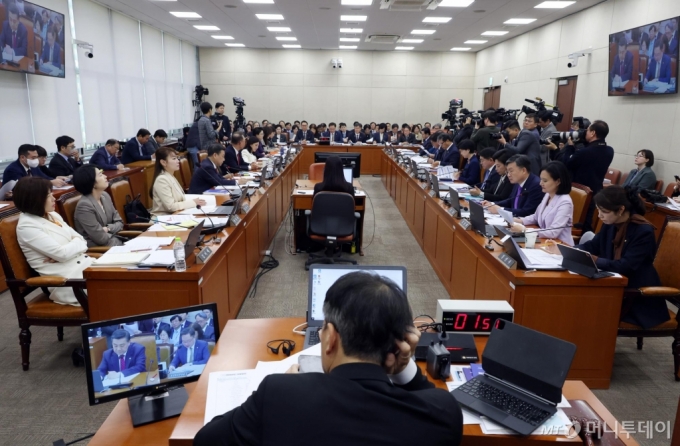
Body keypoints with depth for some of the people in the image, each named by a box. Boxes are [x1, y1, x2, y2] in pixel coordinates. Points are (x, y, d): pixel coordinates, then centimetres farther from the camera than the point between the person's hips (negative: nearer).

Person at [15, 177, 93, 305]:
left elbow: (80, 238, 9)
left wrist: (62, 252, -9)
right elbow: (62, 254, -18)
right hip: (66, 280, -8)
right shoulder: (27, 227, -11)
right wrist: (78, 242, 0)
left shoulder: (53, 215, 13)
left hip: (83, 264, 8)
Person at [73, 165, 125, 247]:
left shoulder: (105, 196, 3)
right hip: (96, 249, -7)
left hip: (113, 240, 7)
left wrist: (108, 229, -11)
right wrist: (113, 231, -3)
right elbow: (101, 239, -19)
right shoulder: (84, 205, -20)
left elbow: (119, 222, 8)